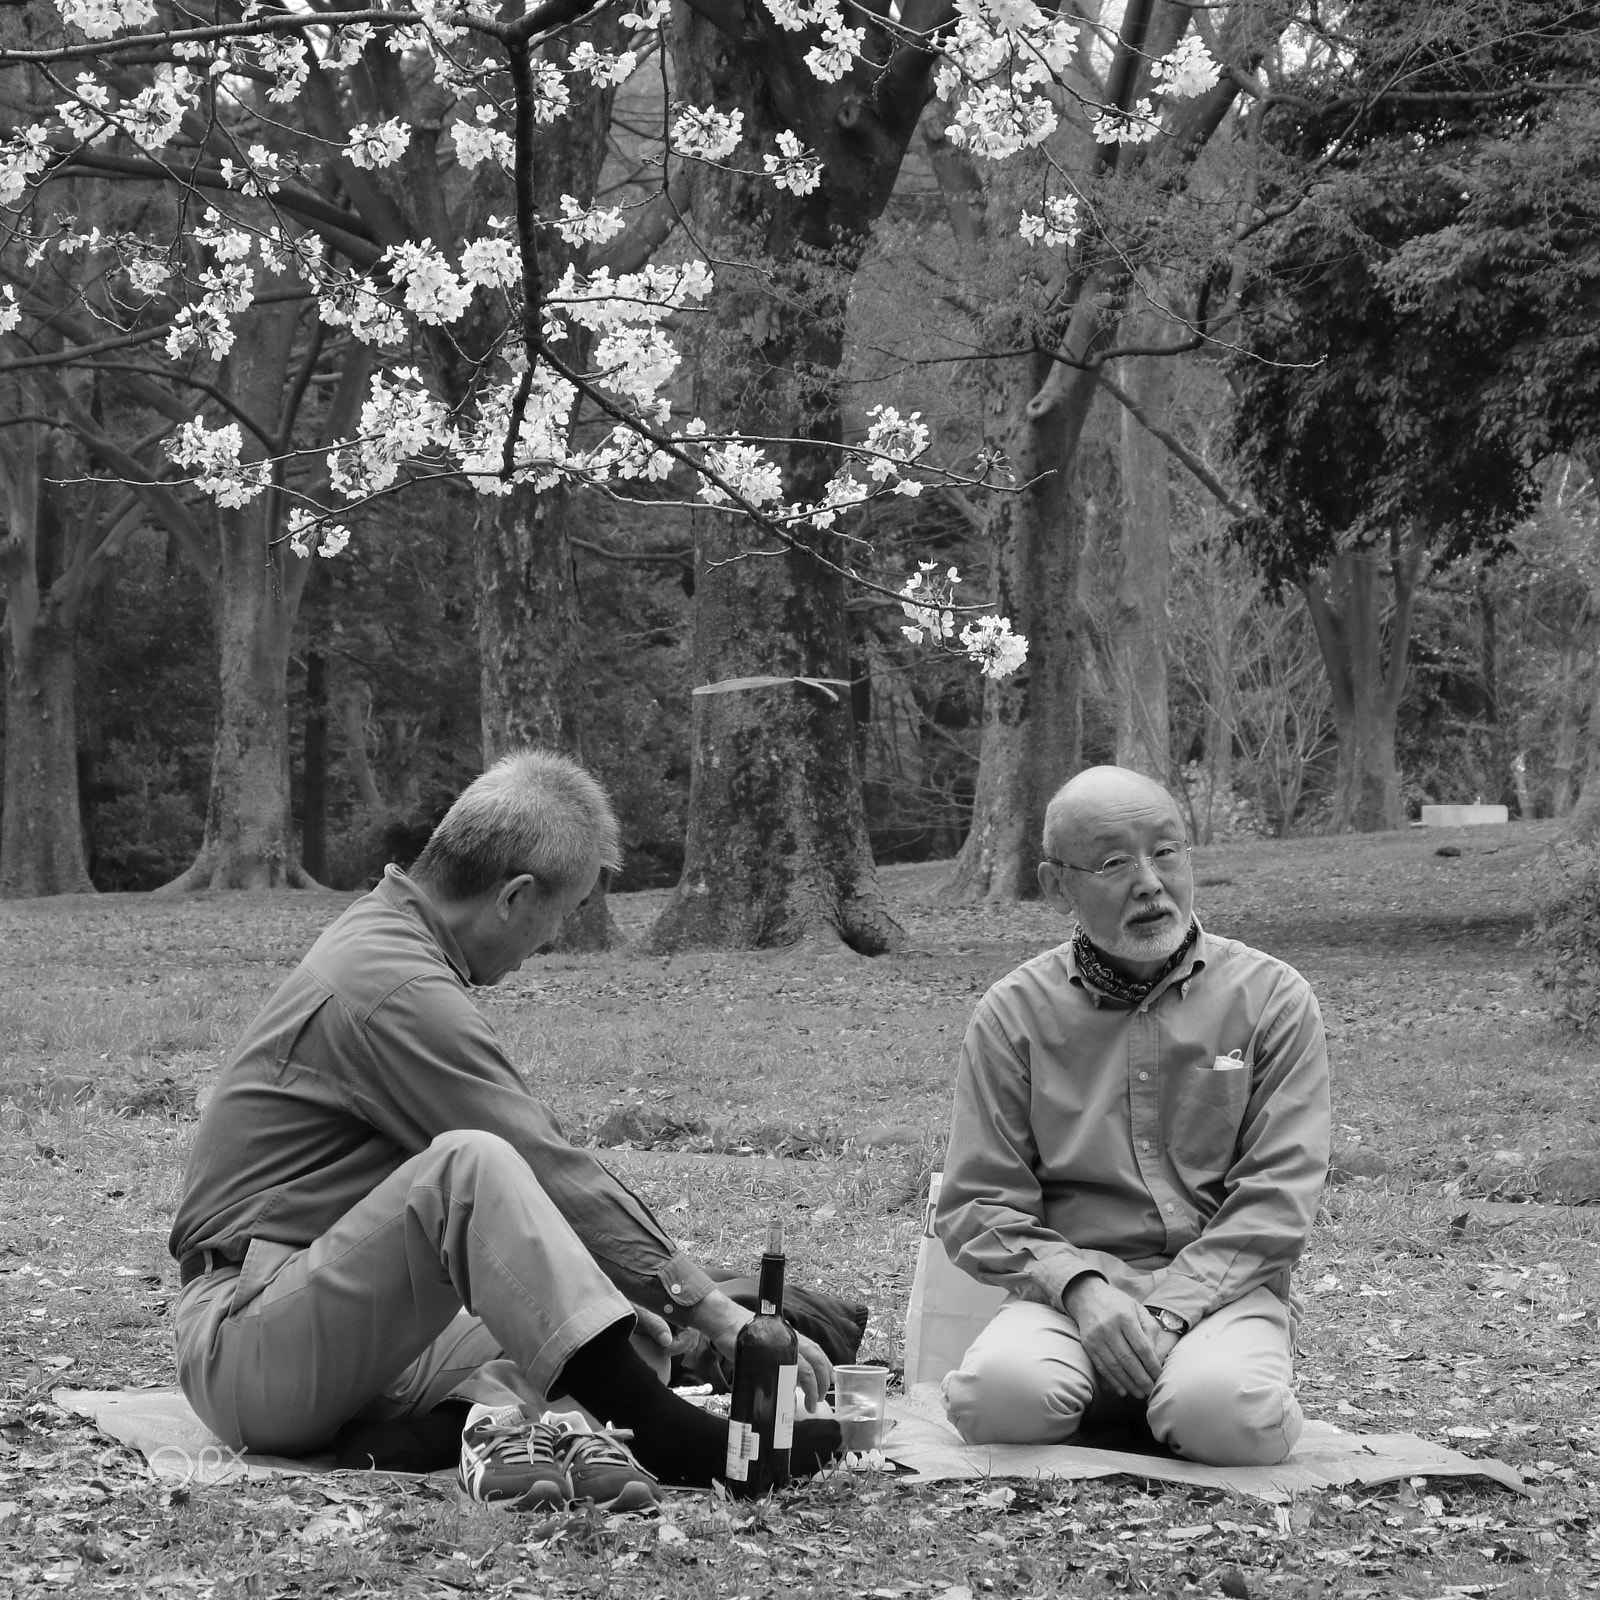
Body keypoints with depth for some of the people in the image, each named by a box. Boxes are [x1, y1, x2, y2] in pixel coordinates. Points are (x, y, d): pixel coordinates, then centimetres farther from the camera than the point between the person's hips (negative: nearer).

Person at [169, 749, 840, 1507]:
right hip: (246, 1344, -11)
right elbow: (549, 1172, -20)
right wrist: (715, 1313, -16)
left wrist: (600, 1285, 18)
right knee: (467, 1163, -31)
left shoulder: (381, 937, 14)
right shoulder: (397, 989, -18)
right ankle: (667, 1437, -35)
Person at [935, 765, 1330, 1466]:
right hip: (1067, 1286, 1)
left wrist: (1172, 1307, -16)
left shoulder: (1272, 999, 3)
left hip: (1222, 1289, -1)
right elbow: (977, 1205, 3)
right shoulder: (1012, 1014, 5)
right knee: (1000, 1394, -32)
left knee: (1226, 1412, -34)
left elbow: (1279, 1194, -3)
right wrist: (1080, 1286, -16)